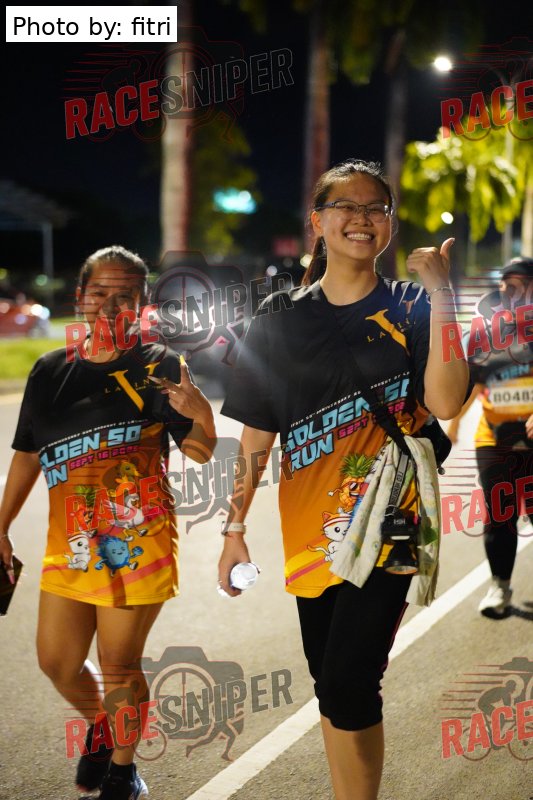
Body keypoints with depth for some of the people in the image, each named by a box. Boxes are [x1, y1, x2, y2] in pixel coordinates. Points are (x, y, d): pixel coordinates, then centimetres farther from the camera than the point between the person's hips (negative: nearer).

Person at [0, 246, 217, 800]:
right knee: (57, 663, 12)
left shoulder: (157, 366, -4)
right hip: (69, 542, 5)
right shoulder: (50, 370, 7)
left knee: (118, 667, 5)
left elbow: (201, 452, -7)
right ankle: (101, 728, 43)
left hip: (137, 542, -4)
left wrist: (198, 413, -28)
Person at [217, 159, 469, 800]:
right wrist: (235, 528, 3)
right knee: (333, 690, 13)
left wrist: (439, 290, -19)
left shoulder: (412, 309, 0)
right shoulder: (281, 319, 5)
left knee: (347, 690, -11)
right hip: (311, 533, 3)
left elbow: (444, 402, -18)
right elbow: (256, 435, 7)